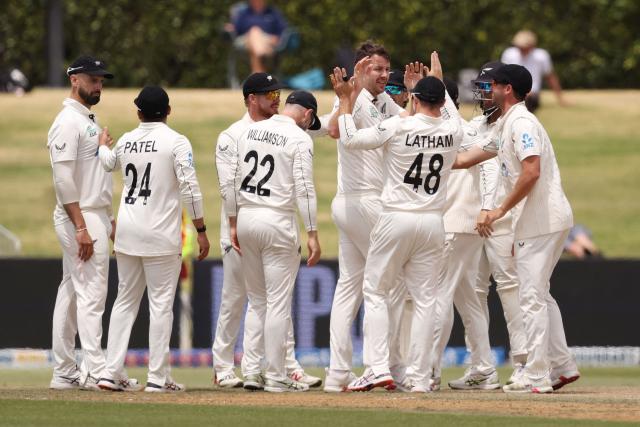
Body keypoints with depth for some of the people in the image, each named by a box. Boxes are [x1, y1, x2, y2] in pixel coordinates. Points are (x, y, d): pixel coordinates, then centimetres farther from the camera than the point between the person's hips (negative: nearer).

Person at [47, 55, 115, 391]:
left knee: (71, 293, 10)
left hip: (94, 217, 10)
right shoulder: (68, 122, -14)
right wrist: (81, 228, -24)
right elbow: (63, 178, -21)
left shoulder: (91, 121, 18)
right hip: (81, 218, -10)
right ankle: (95, 371, -14)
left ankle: (64, 373, 13)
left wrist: (109, 219, 19)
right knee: (91, 293, -12)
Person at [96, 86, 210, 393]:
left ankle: (111, 372, 7)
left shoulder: (126, 141, 8)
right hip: (160, 235, -5)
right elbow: (189, 188, -14)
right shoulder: (176, 142, -8)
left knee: (125, 301, 12)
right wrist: (201, 231, -8)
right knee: (161, 304, -1)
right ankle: (158, 378, -2)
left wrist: (102, 145, 53)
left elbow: (108, 163, 31)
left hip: (127, 232, 5)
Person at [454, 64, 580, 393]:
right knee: (539, 294, 16)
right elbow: (466, 158, 25)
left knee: (532, 297, -8)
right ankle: (562, 367, 18)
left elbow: (531, 172, -25)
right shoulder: (505, 126, 18)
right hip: (539, 221, 10)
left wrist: (500, 211, -21)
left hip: (542, 221, -10)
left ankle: (536, 376, -7)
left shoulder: (522, 123, -14)